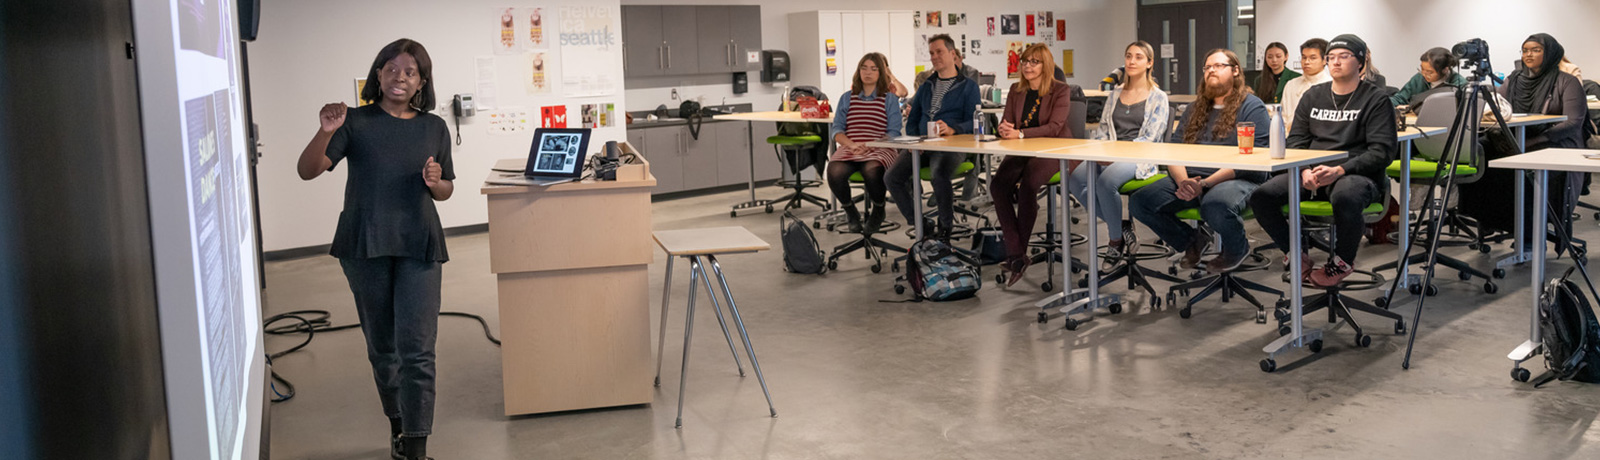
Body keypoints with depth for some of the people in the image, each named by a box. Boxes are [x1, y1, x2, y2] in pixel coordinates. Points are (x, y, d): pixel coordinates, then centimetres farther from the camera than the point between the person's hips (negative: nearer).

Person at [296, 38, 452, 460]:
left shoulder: (434, 128, 8)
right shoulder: (356, 122, 2)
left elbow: (446, 191, 16)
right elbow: (308, 171, -6)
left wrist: (435, 182, -7)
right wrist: (326, 132, -23)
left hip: (418, 247, 0)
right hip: (364, 246, 0)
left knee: (416, 349, -8)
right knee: (381, 345, 12)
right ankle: (398, 425, 31)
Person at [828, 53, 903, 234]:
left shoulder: (890, 99, 12)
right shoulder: (847, 99, 19)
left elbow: (893, 132, 1)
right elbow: (837, 129, 10)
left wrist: (869, 146, -15)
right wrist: (852, 144, -11)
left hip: (879, 149, -2)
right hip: (848, 149, 2)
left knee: (872, 170, -38)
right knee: (834, 172, -31)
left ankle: (878, 210, -5)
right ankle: (850, 211, -3)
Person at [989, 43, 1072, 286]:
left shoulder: (1061, 90, -2)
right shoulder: (1016, 90, 14)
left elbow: (1054, 127, -14)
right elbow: (1006, 121, 11)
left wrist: (1020, 134, -25)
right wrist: (1004, 128, -15)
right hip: (1022, 152, 5)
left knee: (1028, 184, -33)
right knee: (998, 184, -25)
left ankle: (1017, 253, -18)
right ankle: (1016, 255, -25)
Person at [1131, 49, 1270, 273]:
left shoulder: (1252, 107, 2)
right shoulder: (1195, 109, 22)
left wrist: (1205, 183, -20)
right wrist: (1183, 181, -12)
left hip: (1238, 180, -6)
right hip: (1190, 179, 6)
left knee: (1215, 206, -41)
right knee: (1139, 202, -16)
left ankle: (1238, 248, -4)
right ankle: (1192, 242, 8)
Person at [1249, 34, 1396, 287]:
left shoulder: (1376, 99, 2)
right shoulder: (1313, 96, 16)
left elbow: (1382, 151, -7)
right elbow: (1296, 140, 12)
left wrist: (1339, 170, -21)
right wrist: (1305, 171, -11)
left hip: (1357, 174, -4)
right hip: (1311, 173, 5)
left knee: (1345, 197, -41)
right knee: (1260, 197, -20)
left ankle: (1343, 261, -11)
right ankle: (1297, 256, -2)